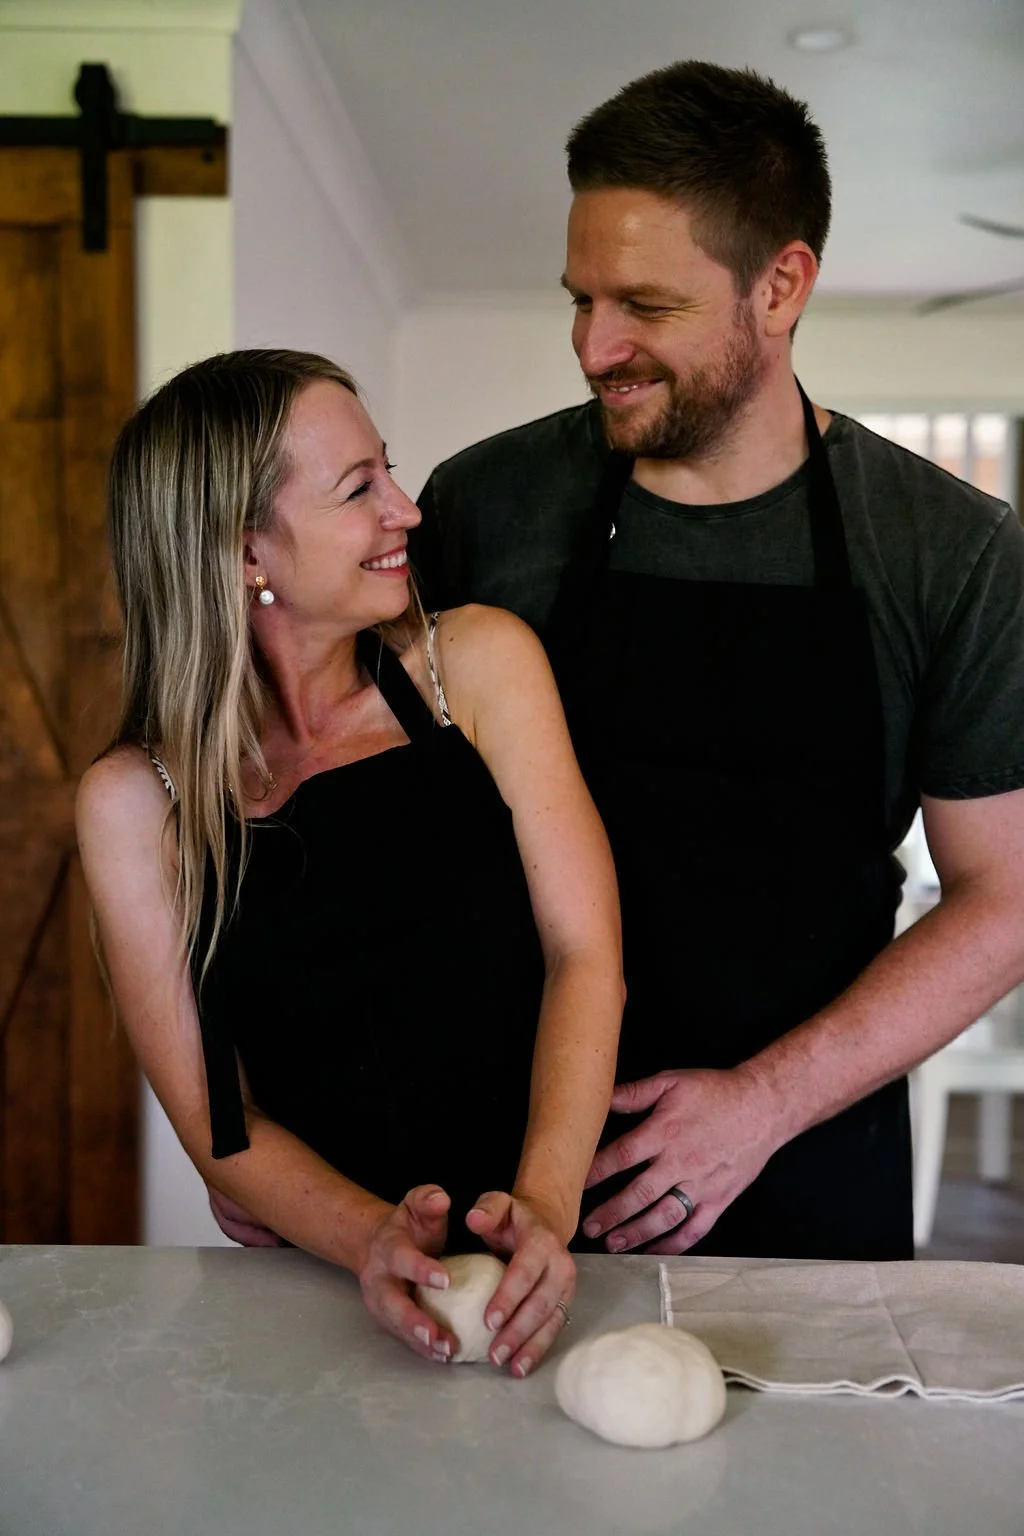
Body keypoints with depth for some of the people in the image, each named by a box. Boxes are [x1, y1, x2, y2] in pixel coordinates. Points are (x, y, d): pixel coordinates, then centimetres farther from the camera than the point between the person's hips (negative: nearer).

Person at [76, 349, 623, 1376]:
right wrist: (370, 1237, -20)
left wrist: (544, 1203, -19)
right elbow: (220, 1127, -1)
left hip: (565, 1244, -1)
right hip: (314, 1283, 1)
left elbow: (585, 953, -4)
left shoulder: (480, 663, 0)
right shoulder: (136, 800, -2)